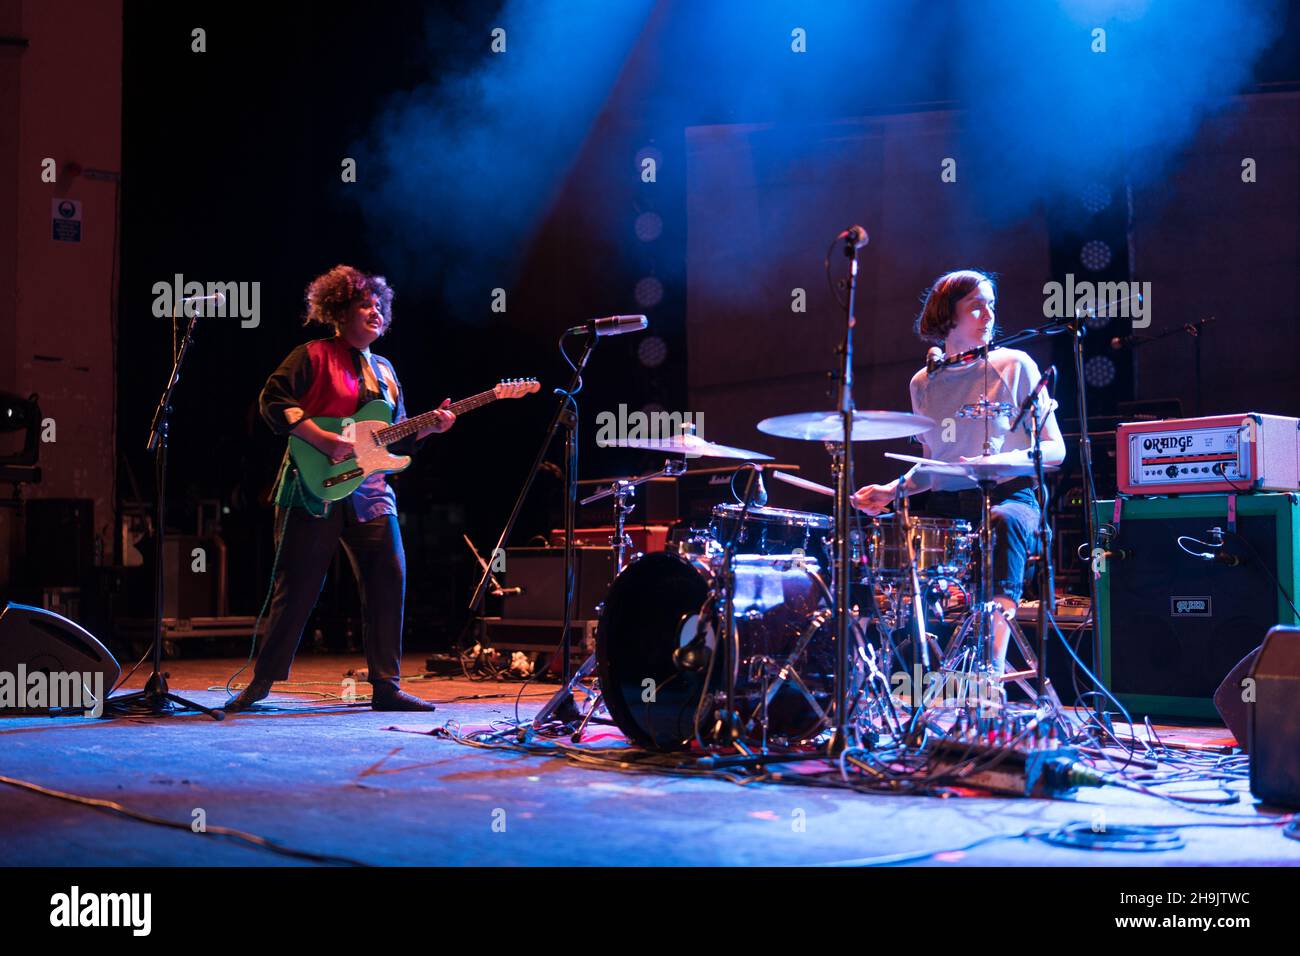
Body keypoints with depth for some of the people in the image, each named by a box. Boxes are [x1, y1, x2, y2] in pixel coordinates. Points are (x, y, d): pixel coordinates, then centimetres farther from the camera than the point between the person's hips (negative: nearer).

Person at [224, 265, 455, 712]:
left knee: (389, 581, -2)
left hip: (369, 493, 6)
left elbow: (395, 439, 21)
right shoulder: (313, 356, -1)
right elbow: (273, 402, -12)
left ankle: (386, 685, 5)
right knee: (296, 587, -4)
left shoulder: (384, 370, 20)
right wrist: (323, 440, -19)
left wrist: (427, 428, 2)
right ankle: (260, 683, 7)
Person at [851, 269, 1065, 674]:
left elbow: (1055, 450, 0)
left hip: (1009, 495, -4)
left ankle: (995, 666, -45)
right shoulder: (924, 383, 14)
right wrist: (893, 489, 1)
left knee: (1004, 521, -39)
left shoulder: (1014, 366, 3)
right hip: (945, 507, 4)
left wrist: (1004, 460, -19)